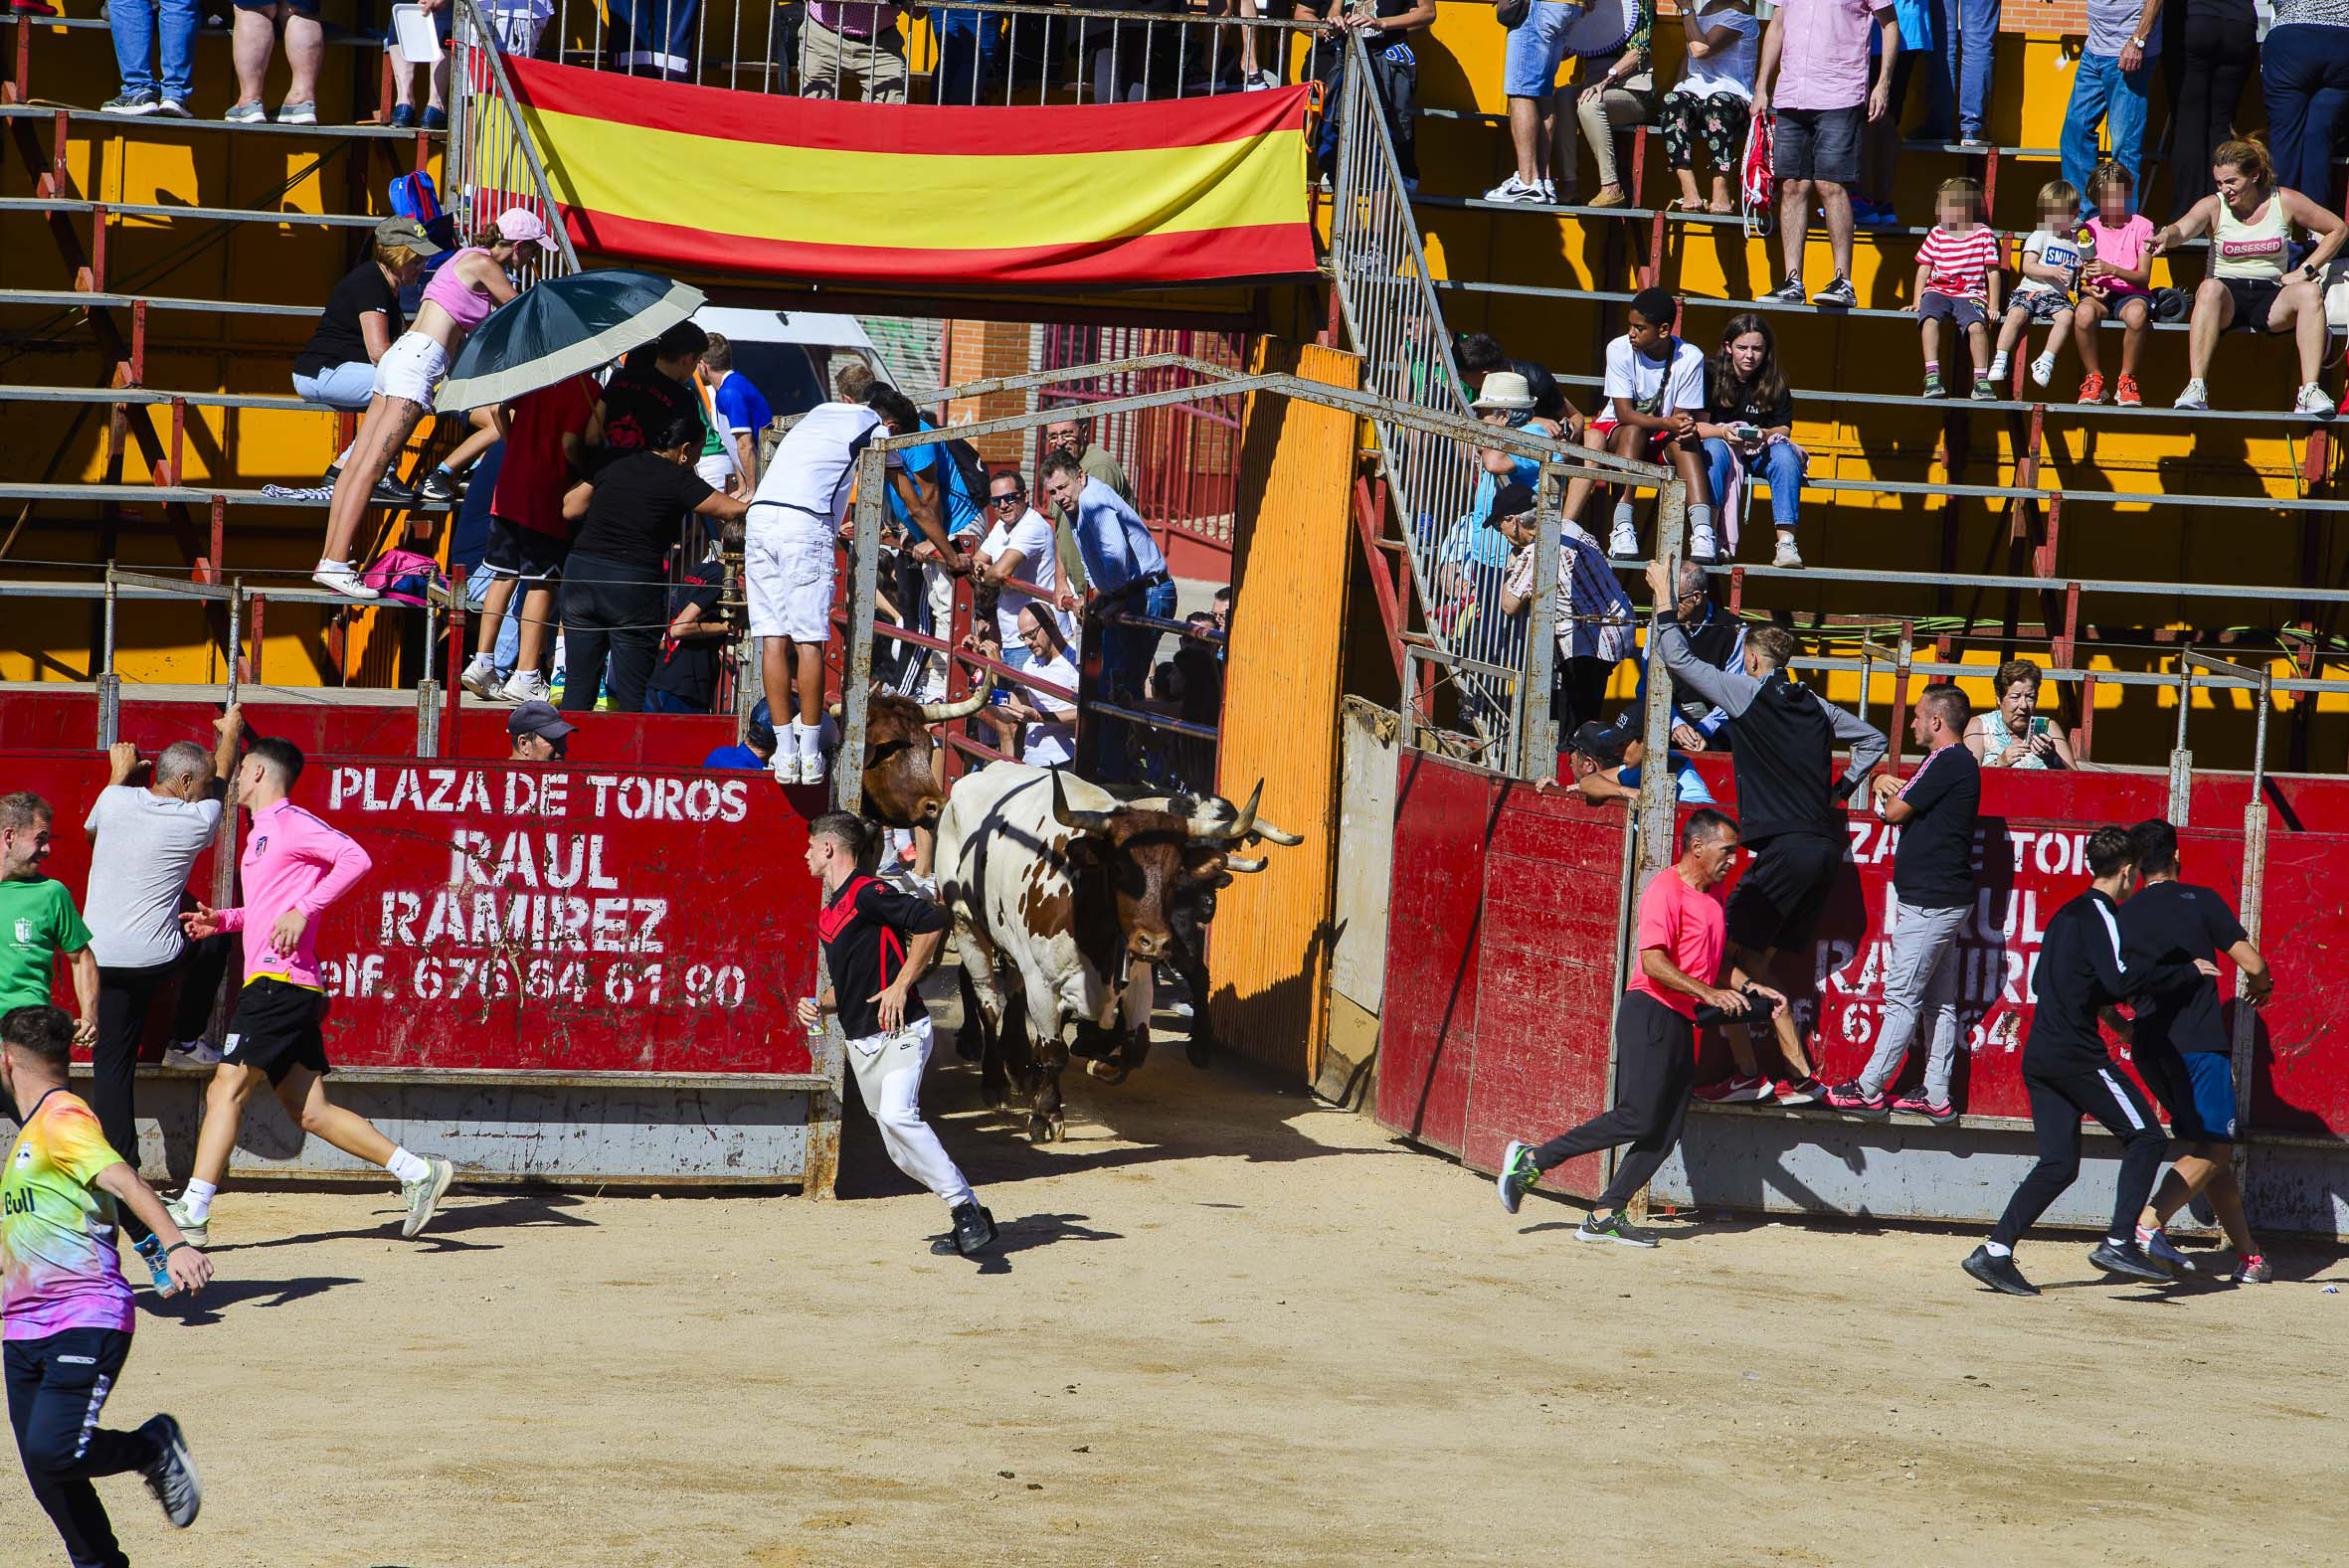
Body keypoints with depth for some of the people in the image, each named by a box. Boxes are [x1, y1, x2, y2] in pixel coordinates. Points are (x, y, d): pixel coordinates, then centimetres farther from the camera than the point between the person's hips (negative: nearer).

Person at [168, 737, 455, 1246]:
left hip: (278, 982, -10)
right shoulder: (263, 834, 23)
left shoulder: (290, 823, -7)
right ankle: (417, 1172, 4)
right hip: (293, 991, 10)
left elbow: (354, 858, -20)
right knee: (309, 1113, 6)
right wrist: (223, 920, 21)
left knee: (226, 1089, -9)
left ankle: (192, 1212, -9)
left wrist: (302, 911, -24)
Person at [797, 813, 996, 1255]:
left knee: (897, 1115, -30)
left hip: (899, 1032, -9)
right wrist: (818, 1006, 8)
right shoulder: (827, 915, 19)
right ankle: (968, 1220, 13)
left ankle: (965, 1206, -25)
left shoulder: (866, 893, -9)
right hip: (861, 1044, 9)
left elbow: (932, 921, -19)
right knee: (903, 1153, 5)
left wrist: (901, 986, -18)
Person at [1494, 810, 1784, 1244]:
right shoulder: (1665, 890, -10)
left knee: (1666, 1131, 1)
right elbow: (1653, 962, -19)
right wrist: (1709, 994, -25)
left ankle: (1605, 1215, 2)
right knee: (1638, 1118, -17)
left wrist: (1751, 989, 17)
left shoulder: (1711, 895, 19)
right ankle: (1533, 1159, -7)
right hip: (1650, 1013, -9)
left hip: (1682, 1022, 9)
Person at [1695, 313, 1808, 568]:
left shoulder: (1775, 383, 1)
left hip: (1760, 452, 2)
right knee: (1715, 448, -36)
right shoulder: (1712, 375, -4)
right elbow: (1698, 425, -8)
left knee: (1785, 454, -29)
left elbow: (1784, 429, -1)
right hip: (1720, 442, -2)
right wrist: (1723, 432, -28)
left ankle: (1786, 541, -38)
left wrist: (1763, 435, -24)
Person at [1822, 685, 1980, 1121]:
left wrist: (1889, 792, 9)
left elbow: (1894, 811, -13)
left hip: (1927, 901, -10)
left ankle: (1869, 1089, -4)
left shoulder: (1946, 762, -15)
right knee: (1939, 1001, 10)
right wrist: (1884, 782, 0)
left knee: (1903, 996, -6)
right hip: (1947, 899, 10)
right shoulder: (1962, 762, 18)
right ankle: (1936, 1096, 11)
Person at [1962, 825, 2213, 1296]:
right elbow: (2121, 979, -22)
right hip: (2076, 1055, -9)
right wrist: (2185, 970, -11)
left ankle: (1995, 1252, 1)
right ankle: (2119, 1242, -10)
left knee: (2058, 1164, 9)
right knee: (2144, 1137, -2)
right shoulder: (2101, 915, -8)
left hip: (2039, 1055, 9)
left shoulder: (2065, 915, 19)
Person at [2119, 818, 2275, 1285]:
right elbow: (2254, 965, -6)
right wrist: (2262, 987, 18)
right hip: (2199, 1044, -5)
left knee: (2207, 1145, 13)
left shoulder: (2121, 918, 8)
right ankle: (2149, 1223, -26)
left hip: (2149, 1049, 5)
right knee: (2211, 1149, -4)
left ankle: (2248, 1256, 13)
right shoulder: (2202, 901, -2)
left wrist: (2124, 1029, 30)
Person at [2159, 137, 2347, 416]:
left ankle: (2309, 392, -37)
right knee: (2210, 287, -36)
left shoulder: (2285, 201, 3)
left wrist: (2305, 270, 0)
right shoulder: (2213, 206, 0)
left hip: (2271, 297, 1)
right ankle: (2196, 388, -43)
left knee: (2310, 292, -30)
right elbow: (2183, 229, -21)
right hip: (2226, 299, -1)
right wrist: (2166, 237, -45)